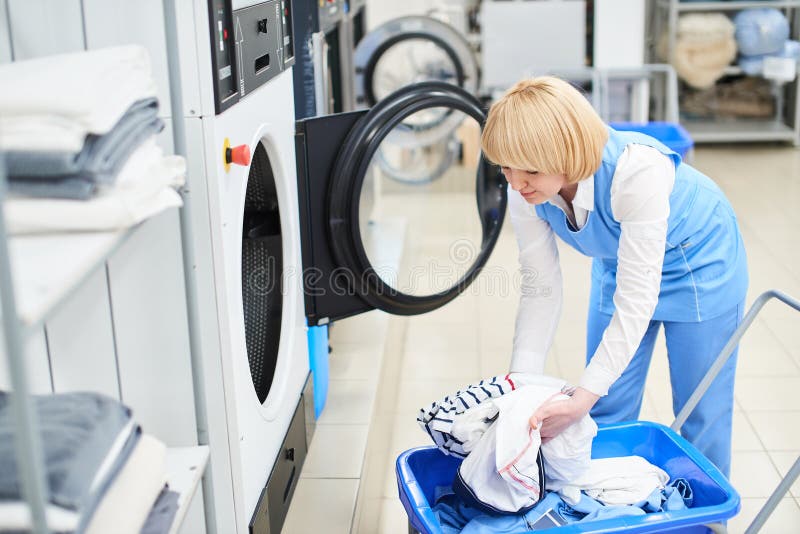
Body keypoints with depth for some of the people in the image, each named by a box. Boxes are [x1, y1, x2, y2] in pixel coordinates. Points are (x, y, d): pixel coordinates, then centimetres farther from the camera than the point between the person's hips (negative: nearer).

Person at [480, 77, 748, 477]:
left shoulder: (637, 171, -41)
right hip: (619, 264, 5)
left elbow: (636, 299, -40)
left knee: (701, 414, 6)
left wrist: (583, 398, -43)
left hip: (698, 262, -4)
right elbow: (540, 290, -17)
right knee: (607, 415, 9)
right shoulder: (525, 191, -25)